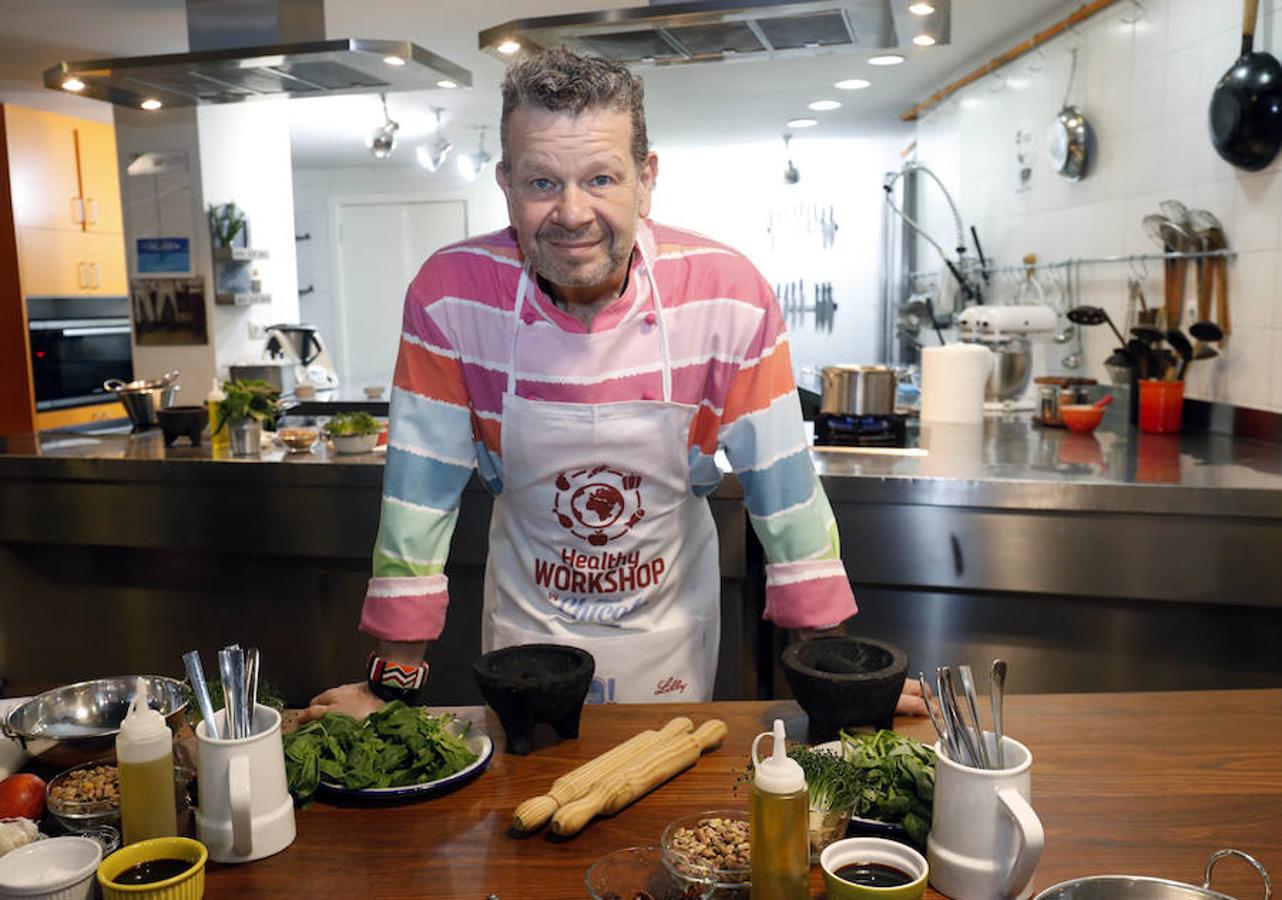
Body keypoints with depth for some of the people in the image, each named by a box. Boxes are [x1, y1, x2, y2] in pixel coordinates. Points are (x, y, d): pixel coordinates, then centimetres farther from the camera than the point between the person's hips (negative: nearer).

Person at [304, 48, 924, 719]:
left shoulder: (728, 294, -22)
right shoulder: (449, 295, -21)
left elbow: (782, 485, -15)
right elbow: (421, 491, -14)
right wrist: (391, 681, -11)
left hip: (671, 623, 0)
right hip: (524, 619, 0)